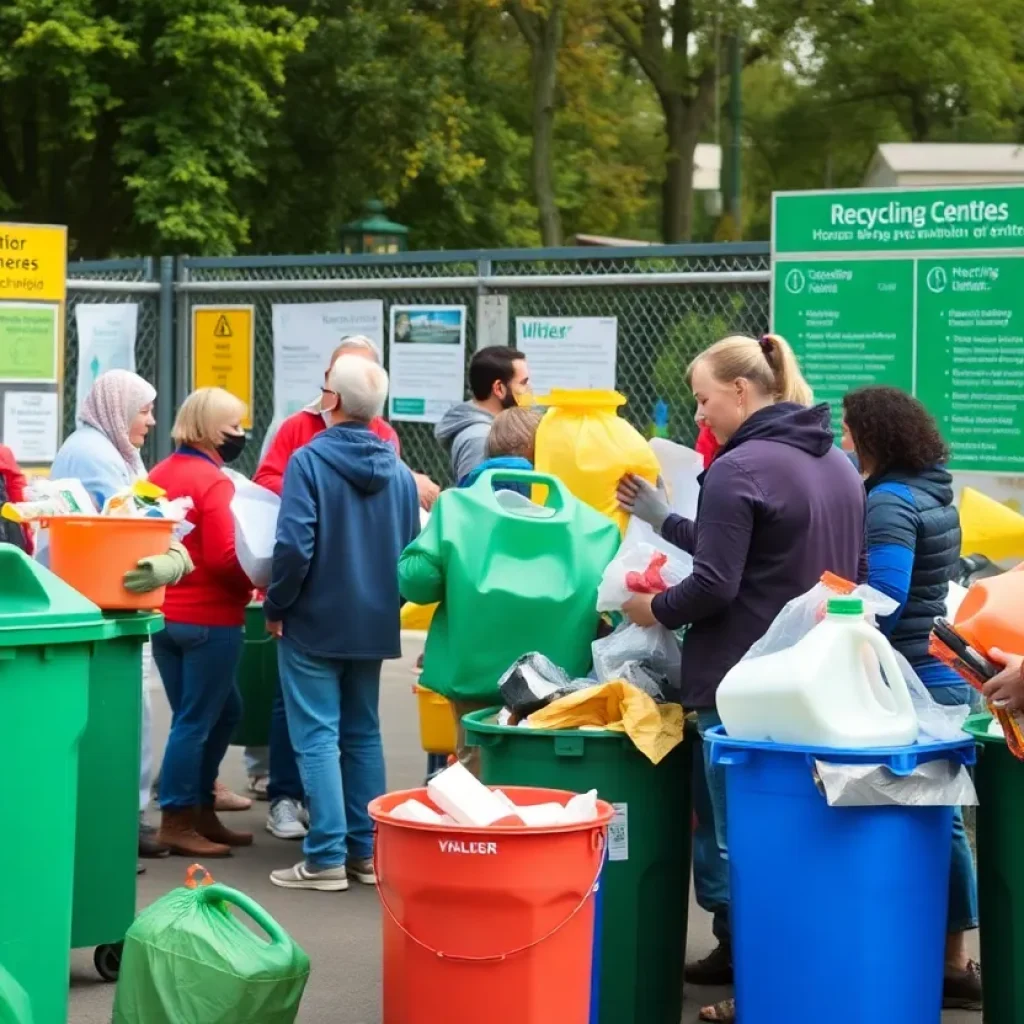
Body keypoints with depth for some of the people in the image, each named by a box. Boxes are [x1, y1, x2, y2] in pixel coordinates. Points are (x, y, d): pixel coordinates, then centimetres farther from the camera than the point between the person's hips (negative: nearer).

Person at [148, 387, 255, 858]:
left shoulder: (159, 474, 8)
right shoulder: (213, 482, -16)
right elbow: (224, 558, -21)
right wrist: (256, 581, -7)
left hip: (164, 615, 8)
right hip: (209, 620, -8)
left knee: (223, 711, 19)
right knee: (195, 721, 1)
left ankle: (200, 810, 23)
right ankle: (177, 823, 6)